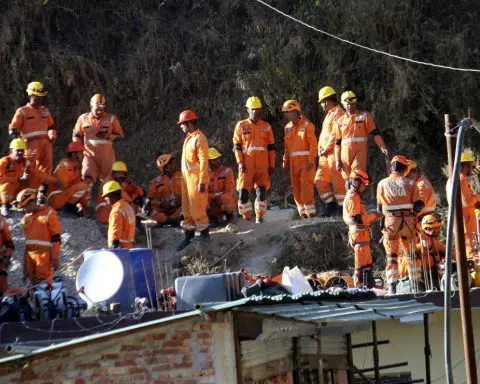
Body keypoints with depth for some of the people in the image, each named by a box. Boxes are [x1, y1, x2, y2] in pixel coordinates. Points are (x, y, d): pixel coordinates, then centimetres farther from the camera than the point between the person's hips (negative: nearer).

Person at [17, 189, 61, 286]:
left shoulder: (48, 213, -2)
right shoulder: (26, 218, 18)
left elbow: (56, 239, -5)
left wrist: (55, 258, -12)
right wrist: (25, 265, 22)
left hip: (44, 255, -7)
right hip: (29, 256, 7)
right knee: (34, 284, 7)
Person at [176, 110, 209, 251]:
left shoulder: (199, 138, -16)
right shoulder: (188, 137, 12)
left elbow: (204, 162, -19)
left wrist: (202, 181, -21)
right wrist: (184, 176, 16)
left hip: (196, 178, -9)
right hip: (187, 176, 9)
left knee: (197, 207, -5)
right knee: (187, 208, 12)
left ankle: (204, 233, 8)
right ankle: (188, 235, 18)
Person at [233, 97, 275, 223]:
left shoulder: (266, 127, 11)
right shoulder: (241, 126, 7)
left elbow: (271, 147, 13)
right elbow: (237, 146, 5)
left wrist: (272, 165, 7)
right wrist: (240, 163, -7)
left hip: (263, 165, 1)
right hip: (247, 165, -1)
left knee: (262, 192, -3)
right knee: (243, 192, -8)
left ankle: (260, 217, 8)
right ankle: (247, 217, 3)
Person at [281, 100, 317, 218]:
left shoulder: (307, 125, -6)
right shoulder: (288, 128, 13)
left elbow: (313, 144, -10)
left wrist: (311, 160, -17)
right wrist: (285, 163, 10)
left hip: (306, 161, -6)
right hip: (293, 162, 6)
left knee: (306, 185, -12)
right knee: (296, 187, 4)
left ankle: (310, 210, -10)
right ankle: (302, 211, 9)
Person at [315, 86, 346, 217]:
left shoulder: (338, 113, -9)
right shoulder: (329, 114, 22)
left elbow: (336, 135, -17)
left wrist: (326, 149, -13)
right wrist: (320, 149, 11)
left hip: (335, 152, -10)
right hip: (325, 155, 10)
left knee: (337, 181, -8)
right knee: (320, 180, 9)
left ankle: (342, 208, -4)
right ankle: (331, 206, 15)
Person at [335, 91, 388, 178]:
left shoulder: (364, 116, 5)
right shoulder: (340, 121, 13)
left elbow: (375, 133, -1)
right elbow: (337, 143, 15)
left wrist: (382, 148, -14)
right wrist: (337, 160, 8)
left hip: (360, 154, -4)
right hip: (345, 157, 4)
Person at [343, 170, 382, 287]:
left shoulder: (356, 197, 18)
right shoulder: (352, 198, -15)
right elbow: (356, 218, -22)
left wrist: (371, 217, 15)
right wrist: (373, 216, -14)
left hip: (362, 234, 11)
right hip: (359, 233, -11)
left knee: (368, 261, 16)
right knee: (361, 263, -7)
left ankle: (369, 284, 22)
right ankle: (359, 285, -4)